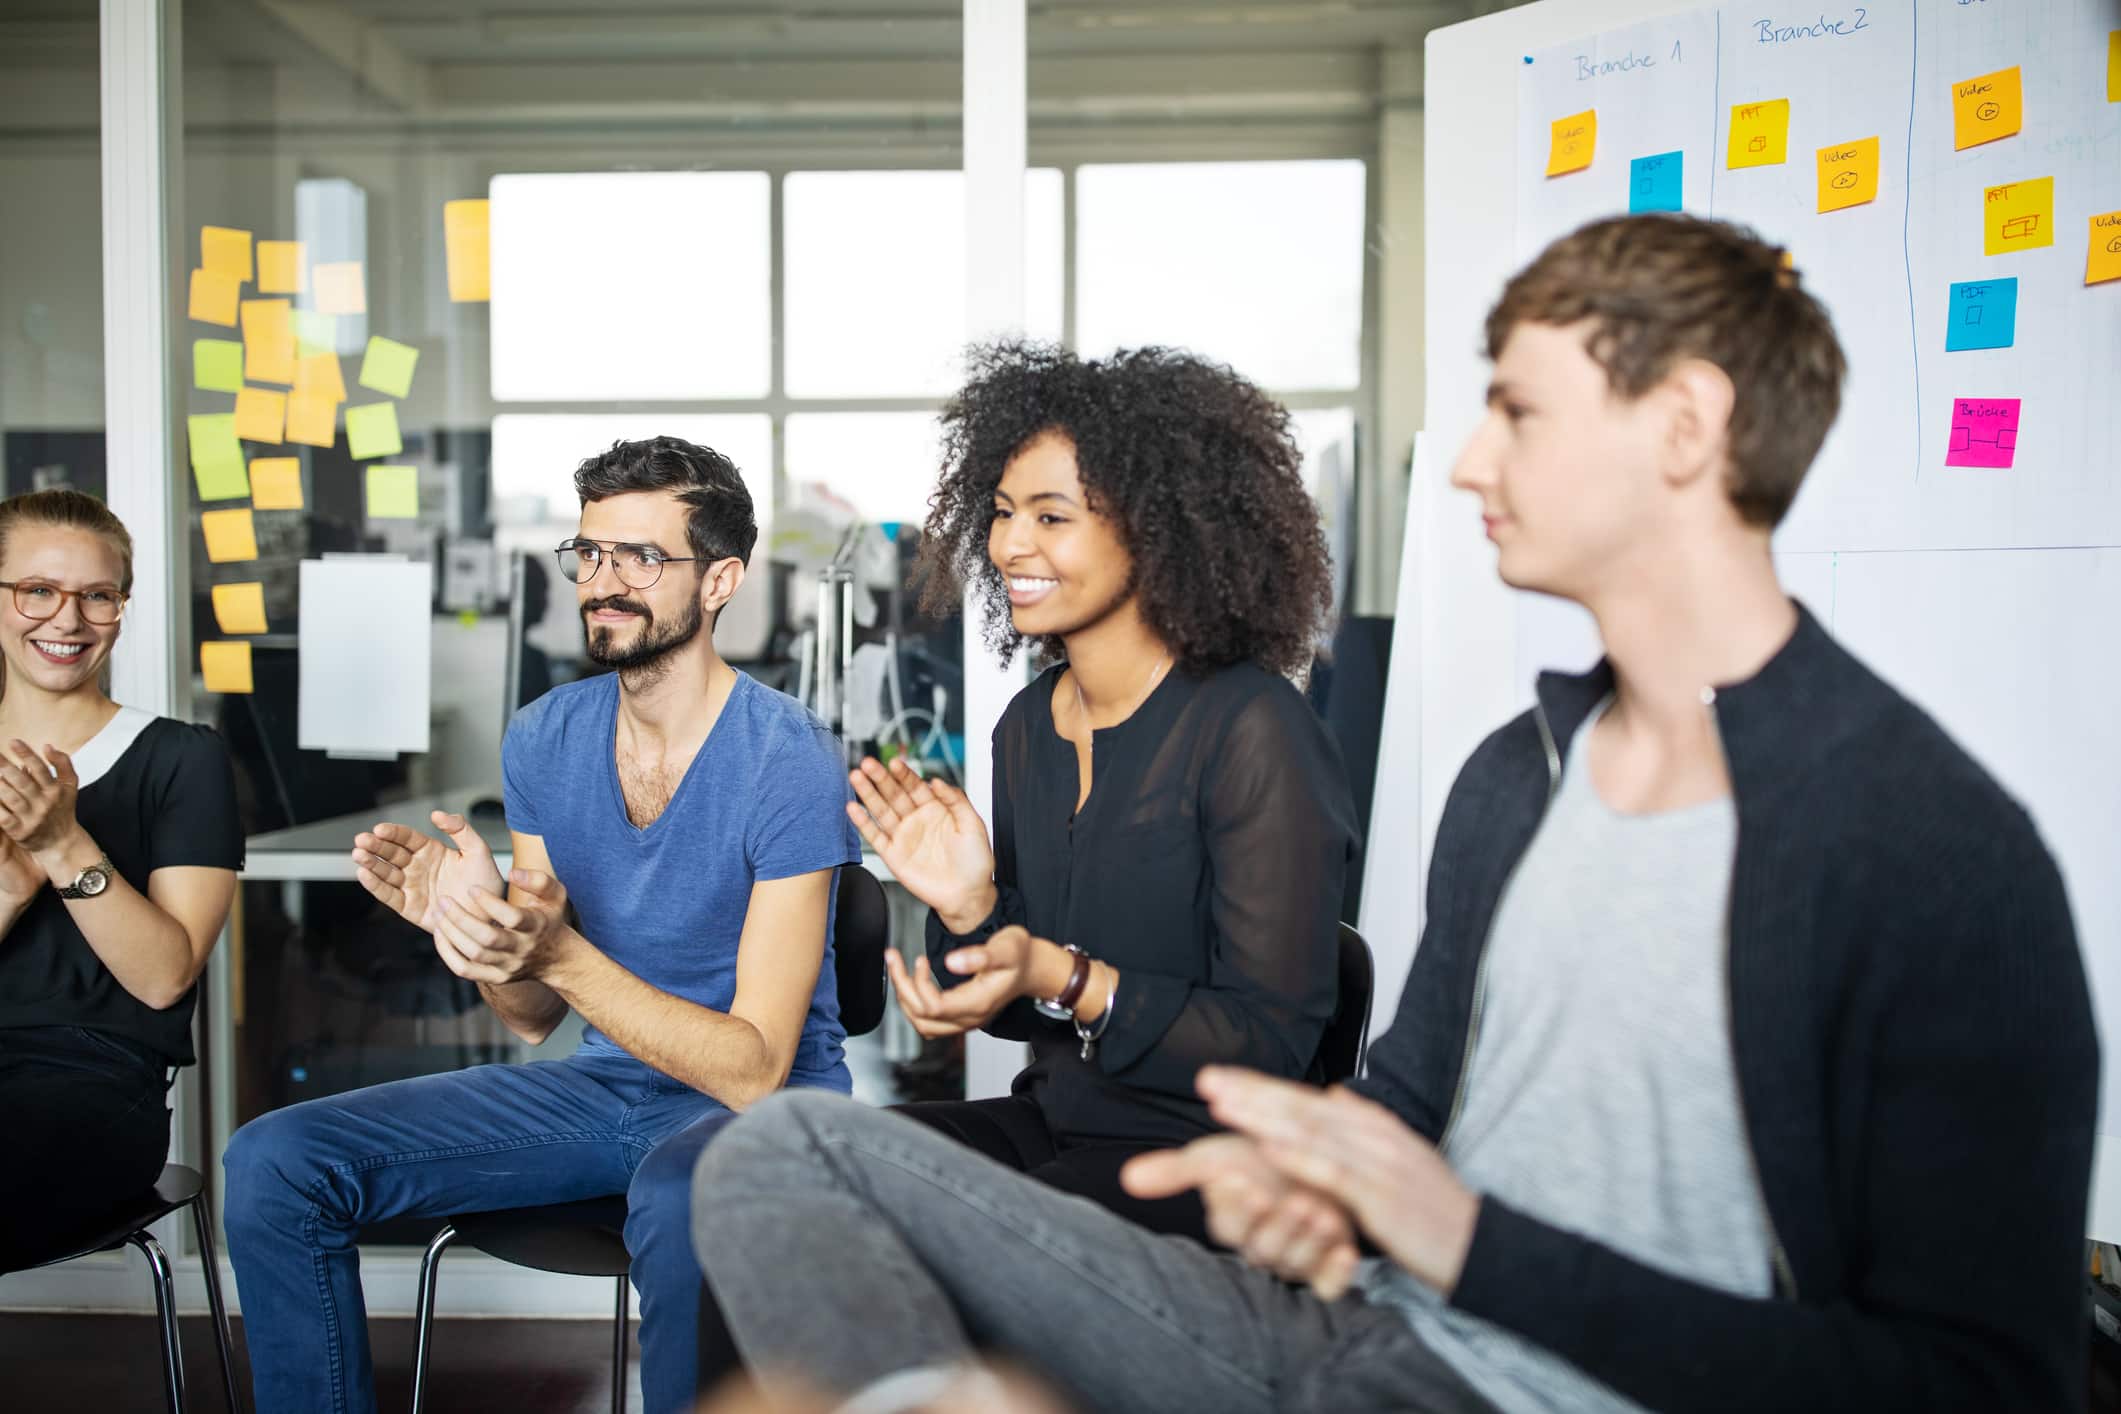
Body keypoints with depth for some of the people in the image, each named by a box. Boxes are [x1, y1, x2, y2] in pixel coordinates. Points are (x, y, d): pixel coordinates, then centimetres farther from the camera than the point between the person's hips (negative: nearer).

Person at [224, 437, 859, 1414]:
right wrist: (472, 921, -16)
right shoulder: (544, 738, 1)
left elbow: (755, 1067, -22)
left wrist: (557, 953, -33)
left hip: (756, 1104, -5)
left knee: (680, 1199, -40)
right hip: (601, 1084, 6)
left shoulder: (789, 762, -19)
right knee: (273, 1163, -7)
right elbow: (535, 1018, 6)